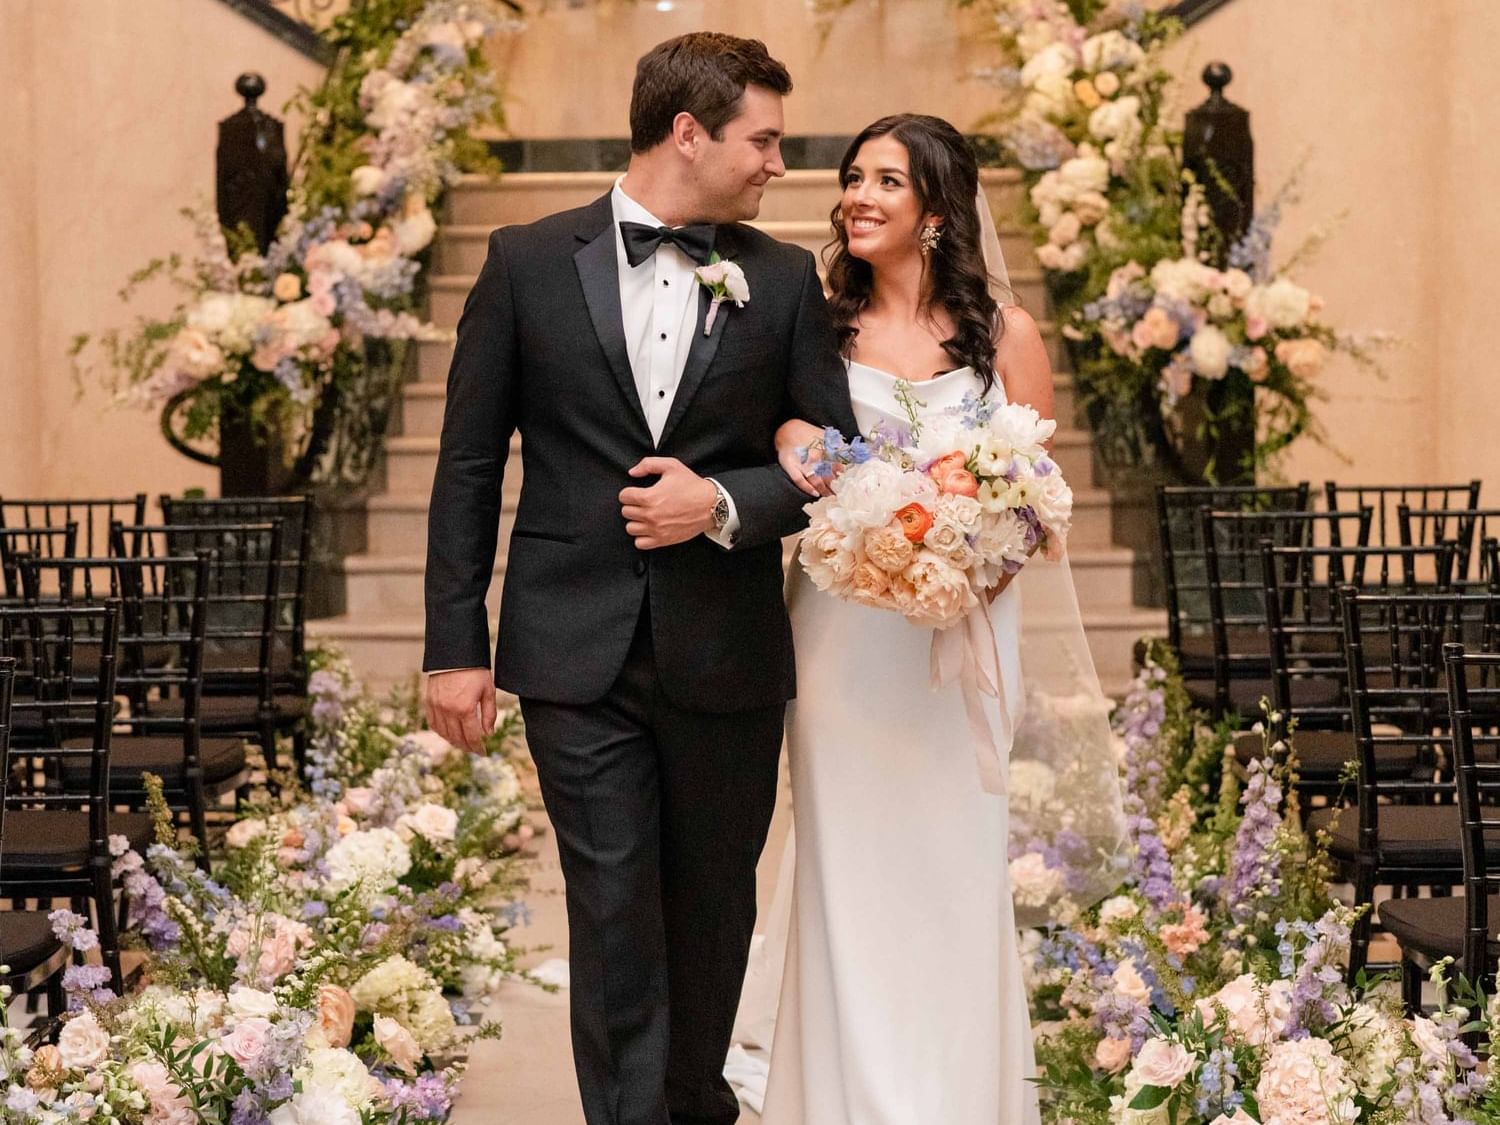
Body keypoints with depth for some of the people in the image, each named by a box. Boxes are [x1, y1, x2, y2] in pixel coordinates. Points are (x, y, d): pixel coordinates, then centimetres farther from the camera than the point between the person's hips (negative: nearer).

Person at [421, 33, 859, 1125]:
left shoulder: (783, 279, 4)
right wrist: (456, 646, -2)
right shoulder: (529, 261, 0)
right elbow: (470, 463, 1)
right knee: (615, 912, -2)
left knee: (714, 905, 15)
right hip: (580, 655, -2)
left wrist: (724, 502, -13)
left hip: (728, 656, 2)